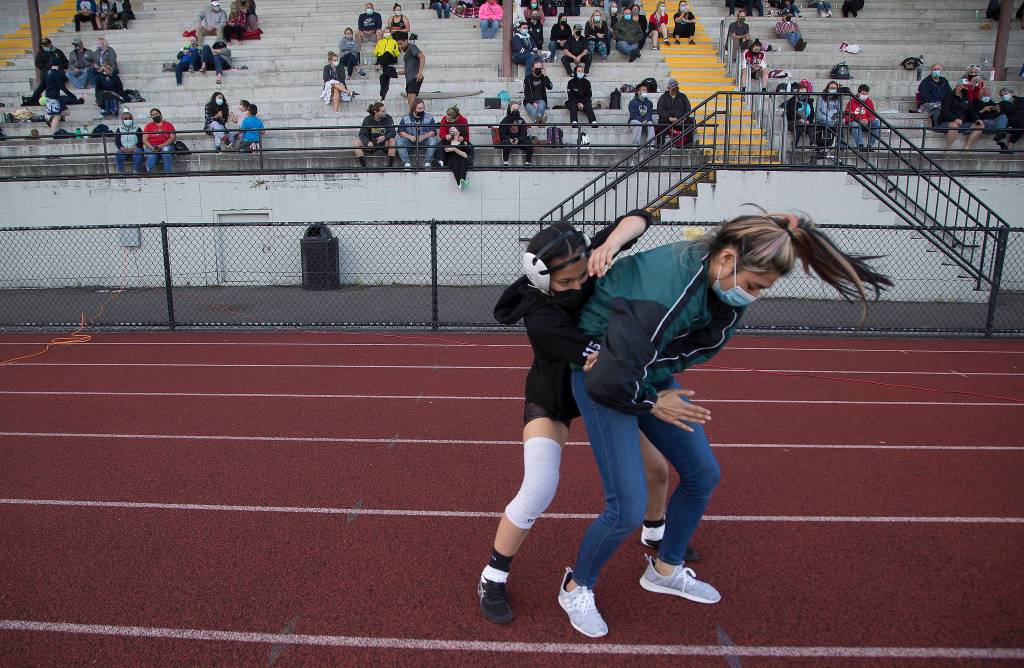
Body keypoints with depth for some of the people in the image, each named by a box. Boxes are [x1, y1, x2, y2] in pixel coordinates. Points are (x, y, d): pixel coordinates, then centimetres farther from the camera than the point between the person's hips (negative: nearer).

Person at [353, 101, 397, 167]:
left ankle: (390, 166, -29)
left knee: (392, 140, -34)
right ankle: (363, 166, -22)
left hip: (384, 143, -1)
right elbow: (362, 134, -9)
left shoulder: (388, 118, -7)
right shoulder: (368, 119, -4)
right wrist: (368, 142, -32)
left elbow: (392, 132, -16)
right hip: (371, 143, 2)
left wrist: (384, 137, -39)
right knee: (356, 143, -21)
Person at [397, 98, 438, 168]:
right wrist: (410, 137, -26)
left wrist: (424, 136, -30)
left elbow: (433, 132, -10)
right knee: (399, 141, -25)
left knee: (433, 140, -31)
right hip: (410, 142, 1)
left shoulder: (429, 118, -3)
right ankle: (407, 163, -23)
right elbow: (401, 132, -7)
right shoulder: (405, 119, -2)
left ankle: (427, 162, -21)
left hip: (424, 141, -1)